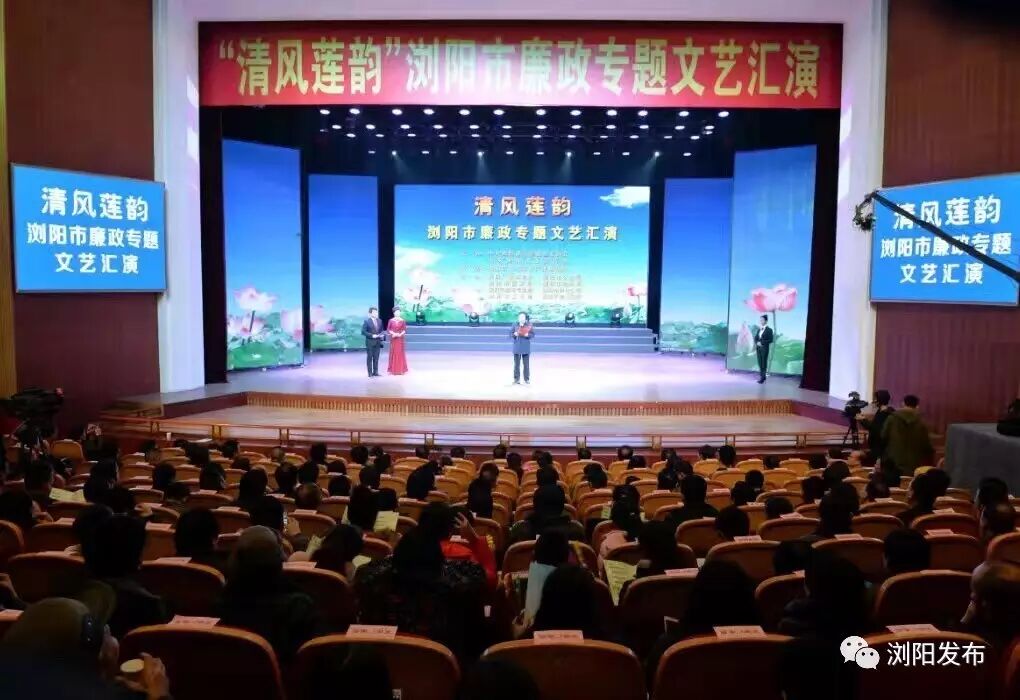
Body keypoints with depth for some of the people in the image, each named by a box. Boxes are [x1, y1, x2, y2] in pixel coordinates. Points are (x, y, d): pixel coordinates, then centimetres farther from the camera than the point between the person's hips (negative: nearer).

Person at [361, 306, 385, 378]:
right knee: (369, 358, 1)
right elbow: (363, 332, -11)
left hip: (378, 342, 5)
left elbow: (381, 331, 18)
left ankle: (375, 372, 12)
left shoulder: (379, 321, 10)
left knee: (376, 358, 7)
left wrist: (382, 335, -5)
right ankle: (370, 373, 5)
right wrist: (372, 335, -18)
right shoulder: (367, 321, -7)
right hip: (370, 342, -5)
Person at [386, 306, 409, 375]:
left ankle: (401, 370, 5)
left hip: (400, 339, 0)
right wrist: (393, 333, -14)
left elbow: (405, 330, 1)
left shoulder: (402, 321, 1)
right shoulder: (391, 320, 0)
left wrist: (400, 334, -15)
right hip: (393, 339, 0)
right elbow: (388, 329, 1)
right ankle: (393, 370, 6)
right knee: (393, 353, 1)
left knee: (400, 353, 1)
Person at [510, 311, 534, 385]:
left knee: (526, 364, 1)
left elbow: (533, 334, 1)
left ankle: (527, 379, 9)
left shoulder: (529, 325, 0)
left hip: (526, 348, -1)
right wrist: (514, 334, -14)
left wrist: (528, 335, -17)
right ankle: (516, 379, 9)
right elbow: (510, 333, 7)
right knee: (516, 364, 2)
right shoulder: (515, 325, 3)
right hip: (517, 347, 1)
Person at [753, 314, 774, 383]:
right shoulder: (758, 329, 13)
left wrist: (762, 343, -16)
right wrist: (757, 342, -7)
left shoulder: (769, 330, -5)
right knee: (760, 363, 6)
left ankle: (763, 378, -2)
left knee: (764, 363, -4)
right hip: (758, 348, 6)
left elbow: (770, 340, -11)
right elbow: (756, 338, 14)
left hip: (764, 348, -6)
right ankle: (761, 376, 12)